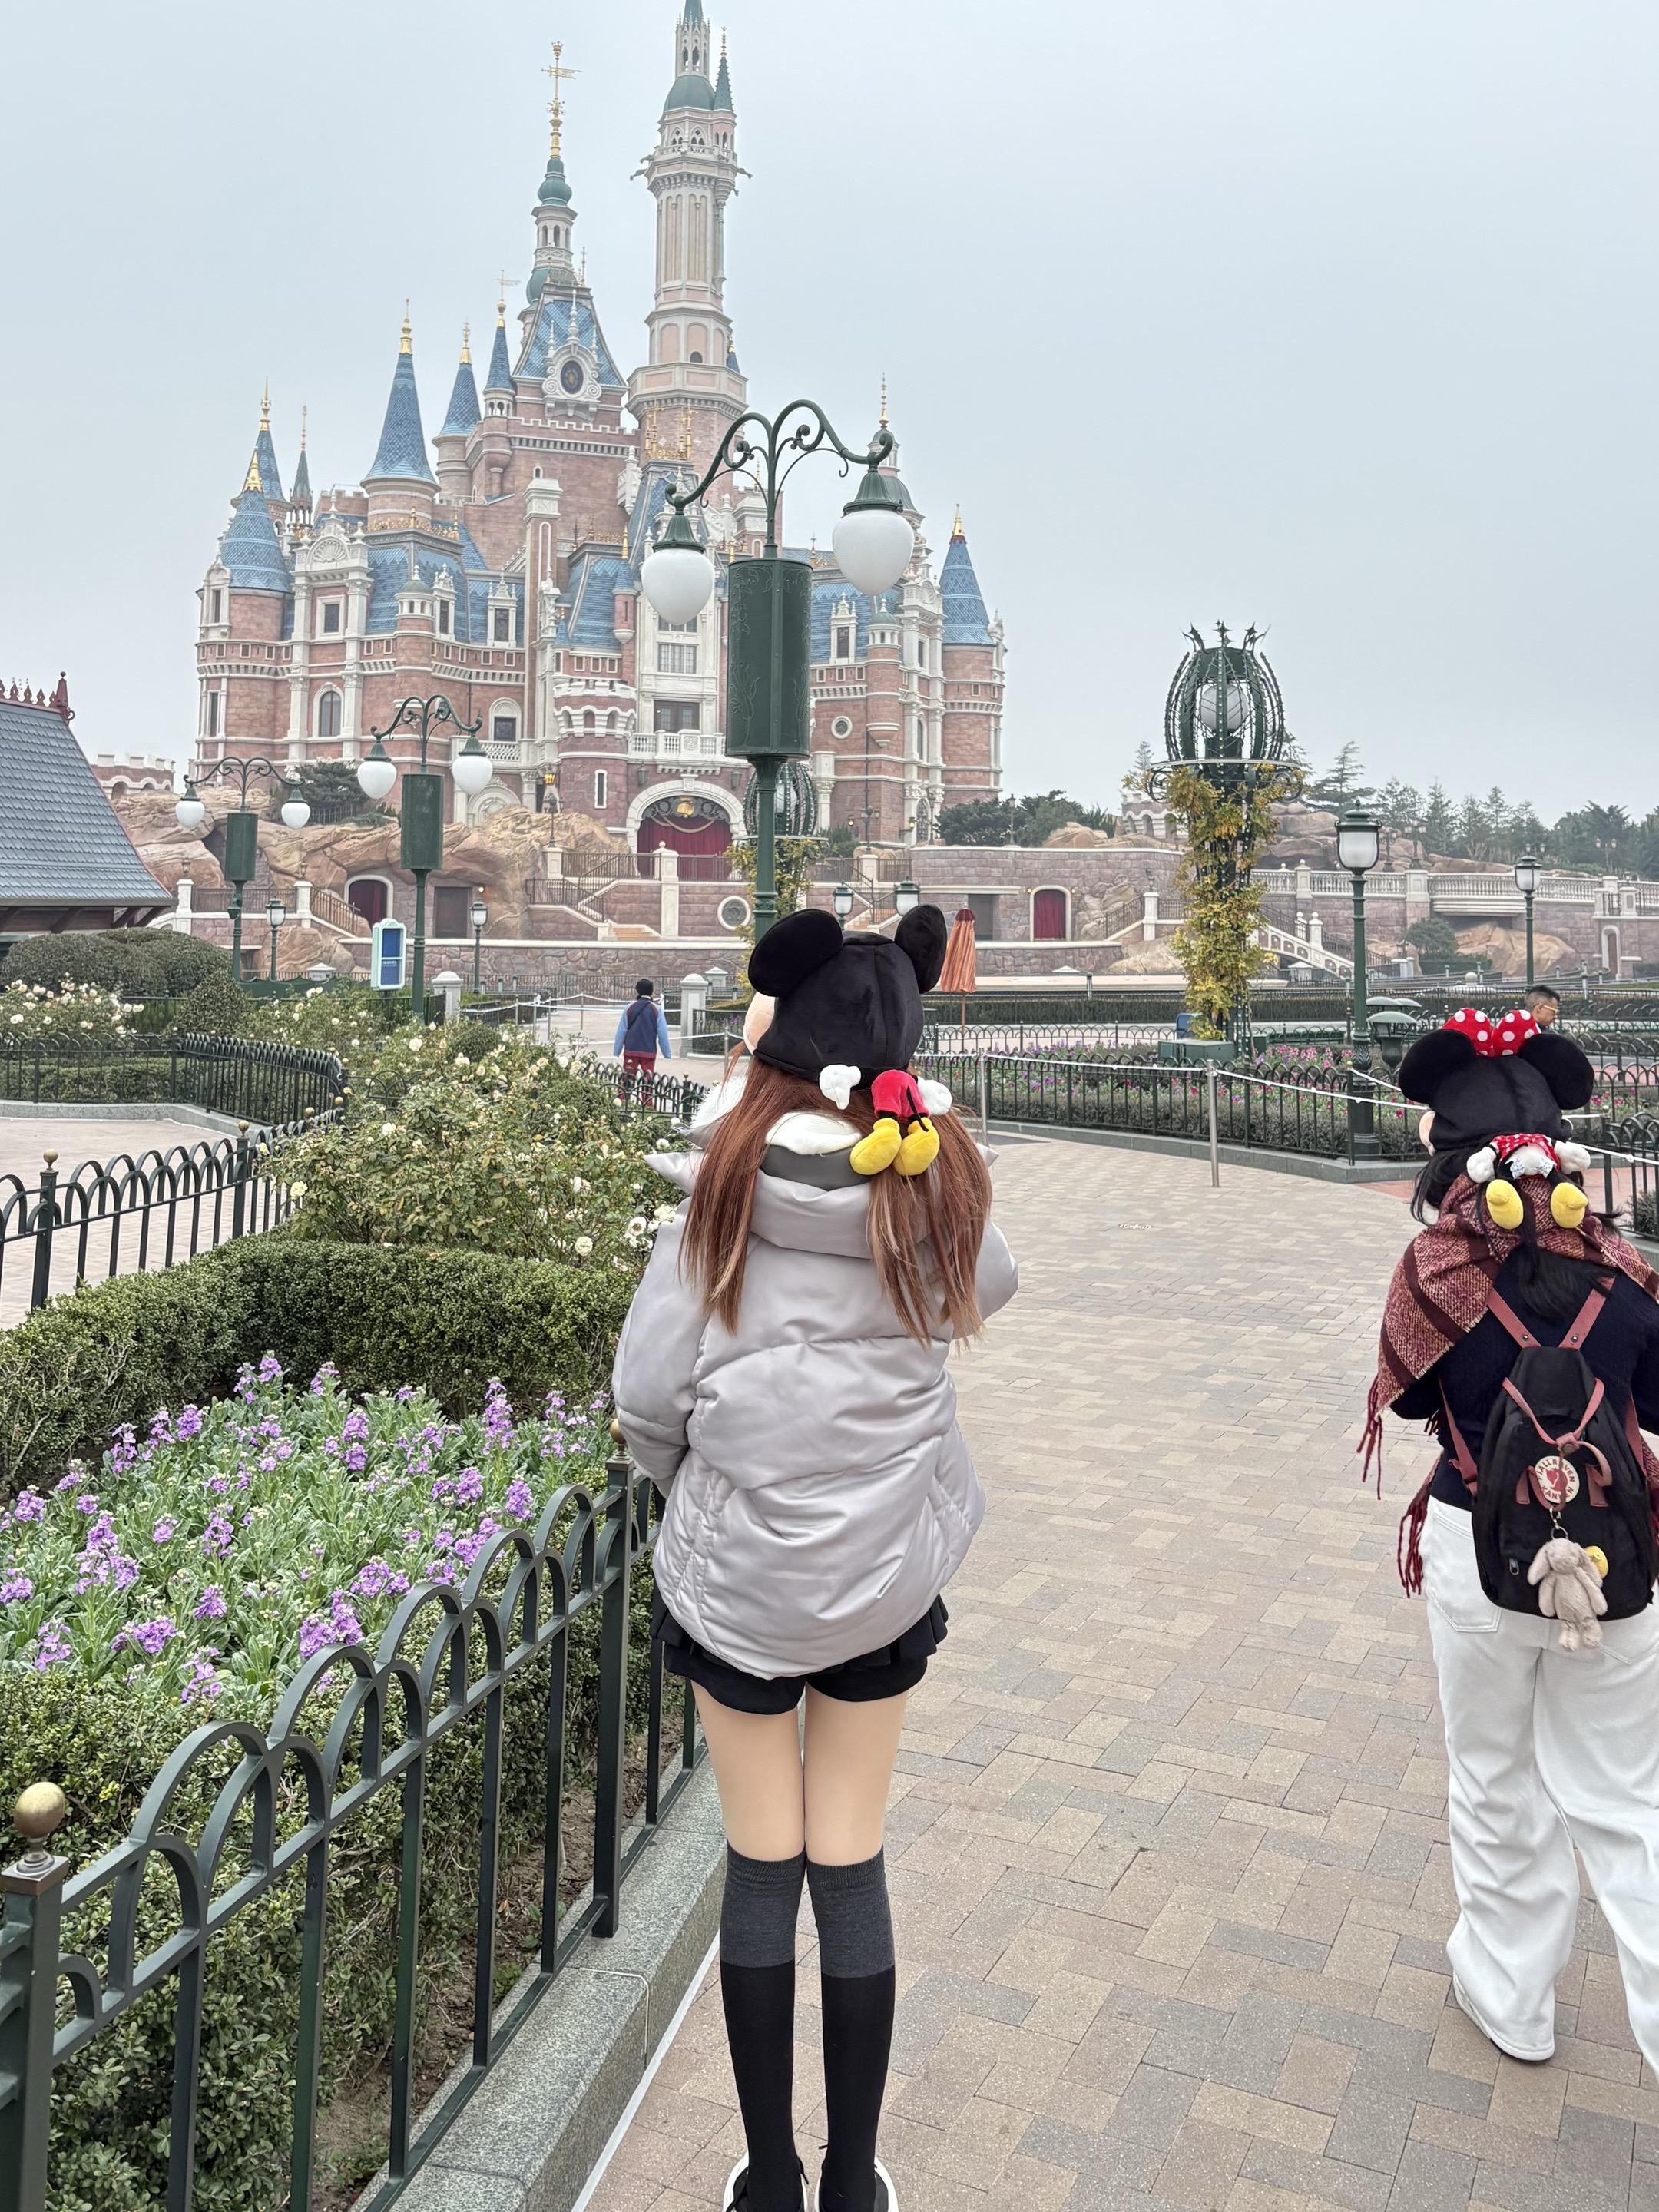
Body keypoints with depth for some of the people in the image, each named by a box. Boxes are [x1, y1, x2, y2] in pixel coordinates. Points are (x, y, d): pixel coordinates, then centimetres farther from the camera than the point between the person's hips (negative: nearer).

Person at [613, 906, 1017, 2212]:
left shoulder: (727, 1181, -15)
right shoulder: (937, 1182, -9)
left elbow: (648, 1391, -12)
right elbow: (988, 1289, 12)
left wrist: (692, 1482, 8)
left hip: (736, 1570, -2)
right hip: (888, 1570, 2)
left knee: (761, 1870, 13)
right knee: (854, 1869, 14)